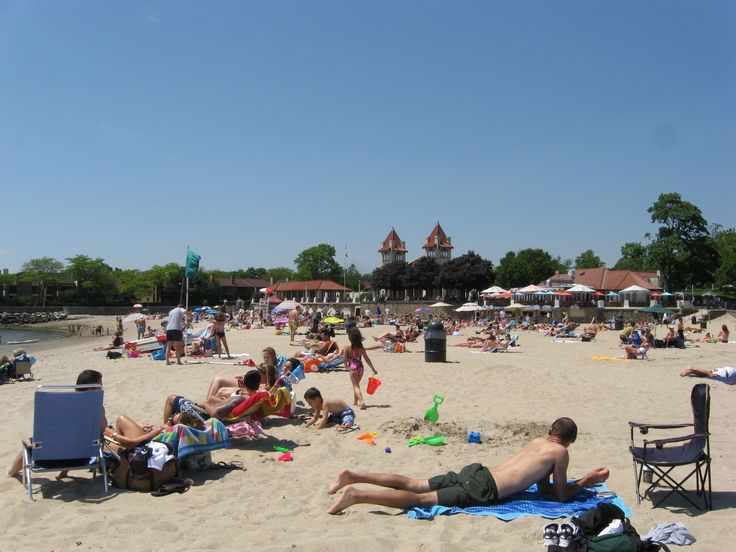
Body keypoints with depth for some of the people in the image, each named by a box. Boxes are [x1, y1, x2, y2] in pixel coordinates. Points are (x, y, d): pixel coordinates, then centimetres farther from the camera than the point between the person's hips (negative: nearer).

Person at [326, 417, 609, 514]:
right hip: (482, 490, -7)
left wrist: (582, 480, 35)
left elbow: (543, 485, 33)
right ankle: (357, 495, -28)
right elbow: (561, 495, 8)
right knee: (421, 499, -15)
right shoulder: (561, 452, 2)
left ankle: (352, 476, -3)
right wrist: (586, 481, 22)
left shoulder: (537, 441, 24)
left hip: (474, 472, 7)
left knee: (413, 485, 5)